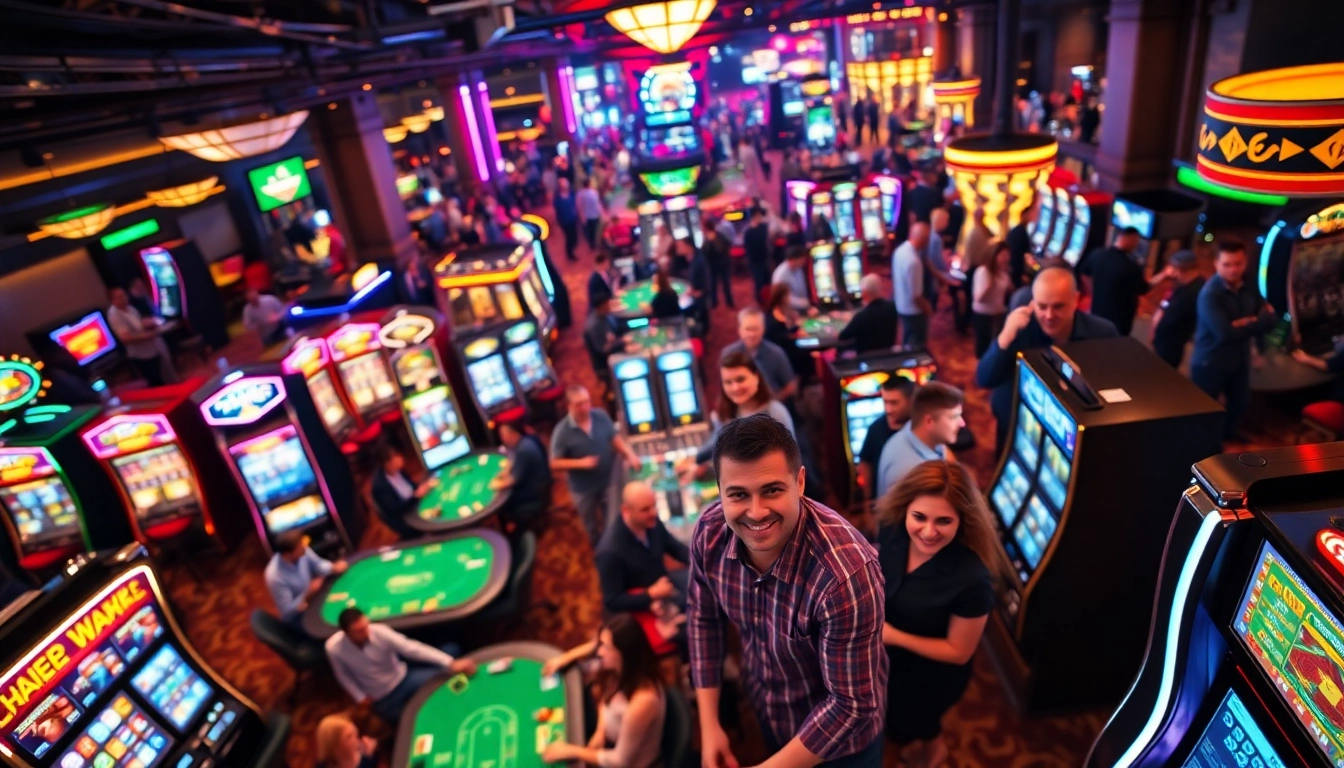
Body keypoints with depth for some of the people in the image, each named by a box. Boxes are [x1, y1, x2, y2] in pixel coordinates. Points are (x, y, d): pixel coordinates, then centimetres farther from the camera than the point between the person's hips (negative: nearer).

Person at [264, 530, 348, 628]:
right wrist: (308, 595, -37)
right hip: (297, 617, -6)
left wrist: (334, 567, -17)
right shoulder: (275, 577, -32)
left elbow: (318, 564, 2)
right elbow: (287, 611, -24)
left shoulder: (302, 551, -17)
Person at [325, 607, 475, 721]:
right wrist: (360, 697, -10)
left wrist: (451, 664, -38)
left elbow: (411, 648, -29)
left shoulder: (380, 632, -24)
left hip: (403, 678, 1)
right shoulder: (334, 648, -21)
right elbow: (343, 675, -1)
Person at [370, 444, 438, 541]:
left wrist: (425, 485, -9)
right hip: (405, 522, -8)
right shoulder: (379, 485, -25)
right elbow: (394, 511, -26)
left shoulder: (397, 470, -4)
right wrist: (416, 495, -29)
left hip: (417, 508, 8)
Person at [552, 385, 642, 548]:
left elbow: (615, 438, 0)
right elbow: (554, 464, -16)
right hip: (583, 488, -2)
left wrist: (630, 454, -17)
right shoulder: (562, 431, -21)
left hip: (609, 481, 2)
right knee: (592, 527, 21)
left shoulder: (601, 416, -12)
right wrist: (580, 463, -28)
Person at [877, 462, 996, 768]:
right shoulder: (891, 531, -23)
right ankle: (917, 739, 66)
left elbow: (958, 652, -23)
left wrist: (894, 636, -29)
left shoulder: (972, 580, -37)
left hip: (932, 677, -4)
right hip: (887, 659, 5)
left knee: (903, 724, 26)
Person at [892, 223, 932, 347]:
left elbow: (895, 277, 8)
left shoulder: (900, 250, -6)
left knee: (907, 341, 28)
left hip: (901, 306, 9)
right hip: (914, 310, -8)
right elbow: (915, 295, -28)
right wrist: (927, 308, -10)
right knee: (918, 345, 13)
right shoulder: (913, 261, -34)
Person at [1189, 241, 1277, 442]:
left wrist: (1248, 323, -22)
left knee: (1240, 403, 26)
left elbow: (1271, 318, -4)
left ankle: (1228, 431, 52)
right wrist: (1256, 323, -15)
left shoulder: (1248, 288, 0)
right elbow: (1225, 332, -29)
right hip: (1210, 363, -8)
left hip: (1240, 360, 8)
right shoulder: (1210, 294, -23)